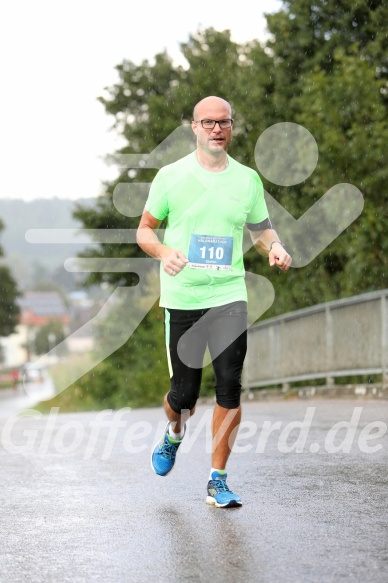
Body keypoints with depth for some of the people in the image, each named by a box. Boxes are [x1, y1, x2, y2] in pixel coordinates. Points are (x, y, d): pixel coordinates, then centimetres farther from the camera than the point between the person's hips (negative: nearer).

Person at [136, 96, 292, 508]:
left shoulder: (247, 179, 8)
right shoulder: (171, 176, 1)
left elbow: (261, 228, 19)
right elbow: (144, 229, 7)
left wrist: (275, 248, -3)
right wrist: (163, 251, -14)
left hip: (228, 294, 1)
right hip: (181, 298, -1)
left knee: (229, 387, -10)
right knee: (184, 393, 2)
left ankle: (217, 480, 0)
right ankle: (174, 433, 39)